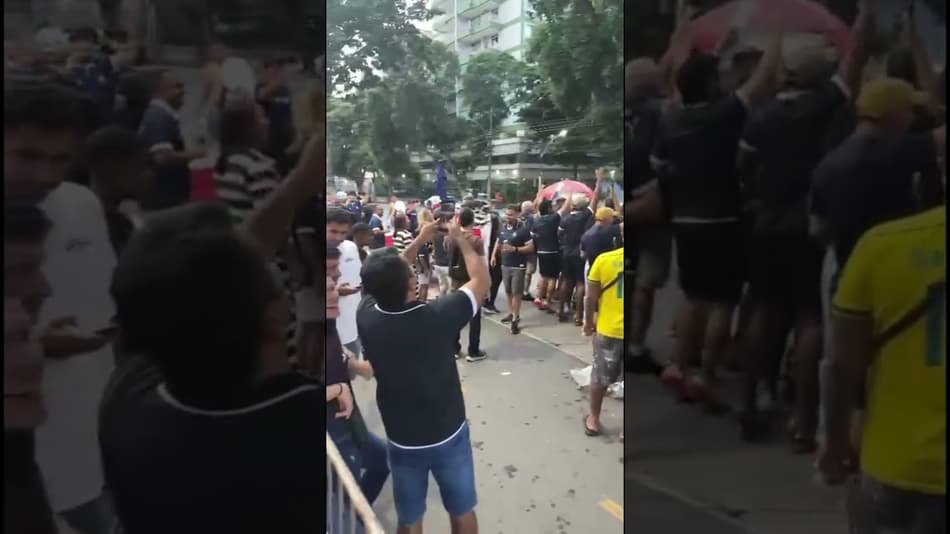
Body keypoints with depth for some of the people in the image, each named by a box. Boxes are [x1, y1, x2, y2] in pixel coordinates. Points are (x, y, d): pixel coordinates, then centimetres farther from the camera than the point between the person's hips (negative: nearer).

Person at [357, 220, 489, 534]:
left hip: (402, 442, 2)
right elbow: (482, 280, -9)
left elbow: (383, 282, 5)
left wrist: (418, 242, 9)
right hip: (449, 436, -2)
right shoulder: (437, 316, -26)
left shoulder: (366, 317, -18)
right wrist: (460, 239, 2)